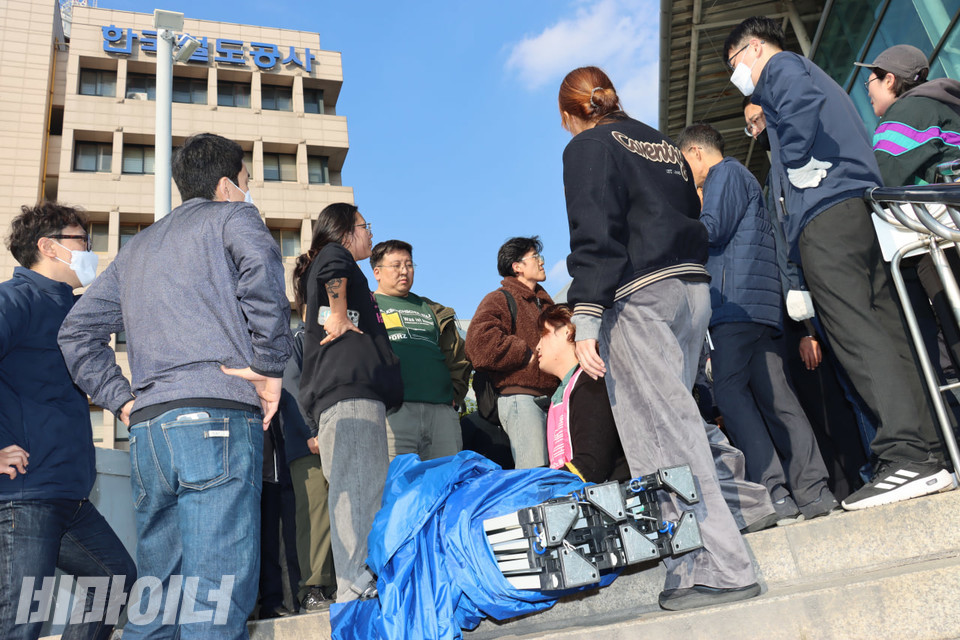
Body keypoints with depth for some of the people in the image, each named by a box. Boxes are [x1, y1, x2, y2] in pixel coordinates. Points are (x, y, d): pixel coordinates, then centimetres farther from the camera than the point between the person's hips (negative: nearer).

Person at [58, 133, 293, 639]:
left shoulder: (137, 246, 28)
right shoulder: (230, 215, 8)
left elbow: (78, 331, 25)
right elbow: (260, 265, -17)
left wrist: (121, 398, 18)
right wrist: (269, 366, -12)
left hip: (147, 427, 7)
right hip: (217, 419, -7)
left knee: (155, 597, 15)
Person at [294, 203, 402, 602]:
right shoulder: (335, 254, 6)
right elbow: (332, 265, -19)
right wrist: (339, 316, -13)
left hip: (358, 391, 10)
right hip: (349, 388, -10)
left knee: (363, 489, 4)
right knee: (358, 486, -17)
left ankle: (356, 588, 4)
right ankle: (356, 589, -22)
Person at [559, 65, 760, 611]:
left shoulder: (588, 147, 2)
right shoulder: (664, 145, 24)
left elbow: (594, 235, -11)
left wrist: (586, 320, -15)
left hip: (639, 296, -8)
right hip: (693, 285, 8)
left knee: (663, 433, -7)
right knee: (671, 422, 9)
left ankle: (722, 569, -7)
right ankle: (691, 565, 10)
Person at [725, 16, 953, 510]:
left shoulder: (780, 67, 8)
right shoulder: (812, 75, 35)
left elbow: (802, 104, -17)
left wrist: (798, 165, -8)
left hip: (825, 214, -9)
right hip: (860, 209, 9)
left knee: (858, 336, -16)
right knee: (884, 333, 2)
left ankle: (909, 457, -21)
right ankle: (927, 450, 0)